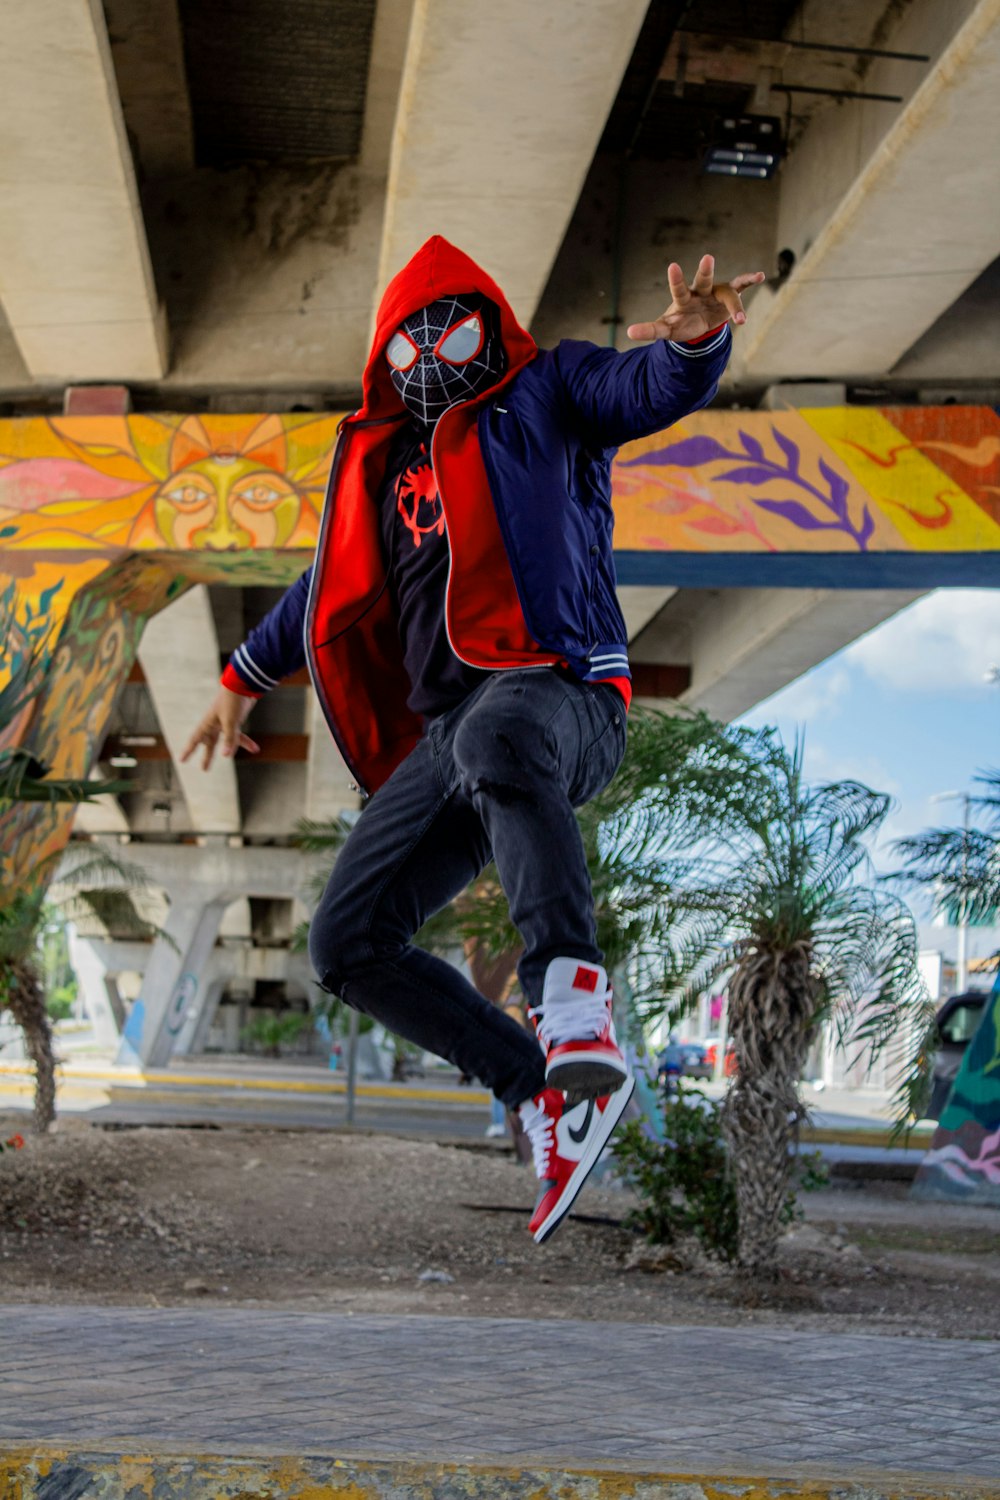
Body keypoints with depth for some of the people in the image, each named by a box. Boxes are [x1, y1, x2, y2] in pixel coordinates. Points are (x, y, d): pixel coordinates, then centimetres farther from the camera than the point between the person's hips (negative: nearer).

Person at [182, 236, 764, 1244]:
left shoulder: (545, 396, 11)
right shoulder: (386, 464, 27)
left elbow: (651, 390, -10)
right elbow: (331, 587, 38)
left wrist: (694, 338, -33)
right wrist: (243, 680, 43)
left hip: (559, 692, -7)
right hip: (443, 735, 7)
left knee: (499, 740, -45)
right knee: (349, 945, -4)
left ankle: (571, 992, -48)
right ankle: (547, 1093, -2)